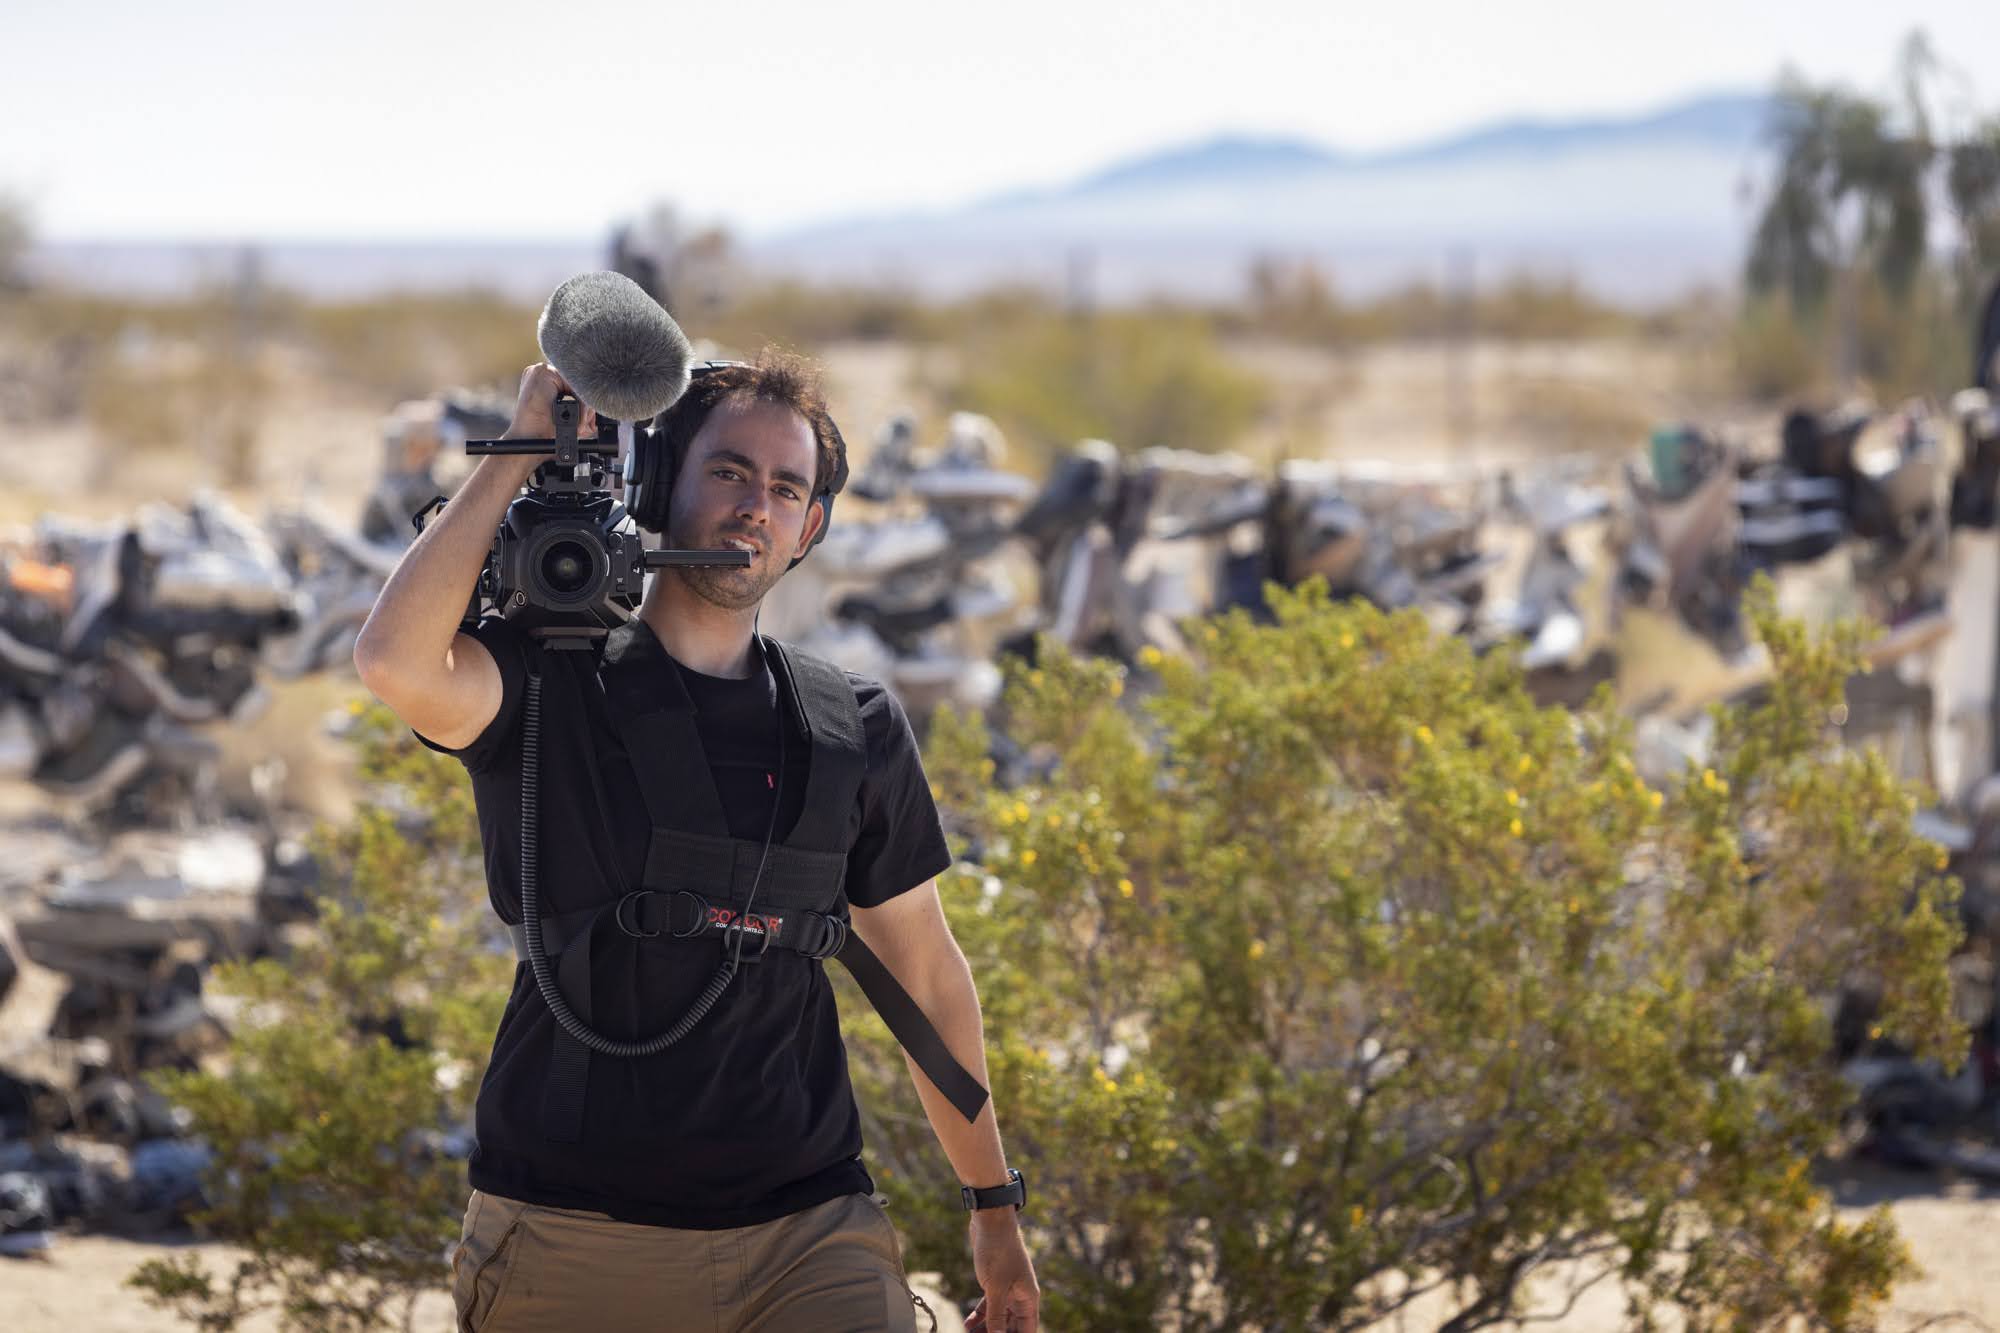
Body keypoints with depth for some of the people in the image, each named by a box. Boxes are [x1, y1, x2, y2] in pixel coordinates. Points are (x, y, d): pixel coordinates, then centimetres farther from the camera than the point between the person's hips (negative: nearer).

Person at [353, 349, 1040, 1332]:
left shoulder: (856, 728, 11)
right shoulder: (546, 684, 1)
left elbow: (923, 967, 20)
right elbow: (395, 662, -21)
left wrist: (995, 1209, 22)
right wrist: (518, 457, -9)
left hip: (808, 1237, 2)